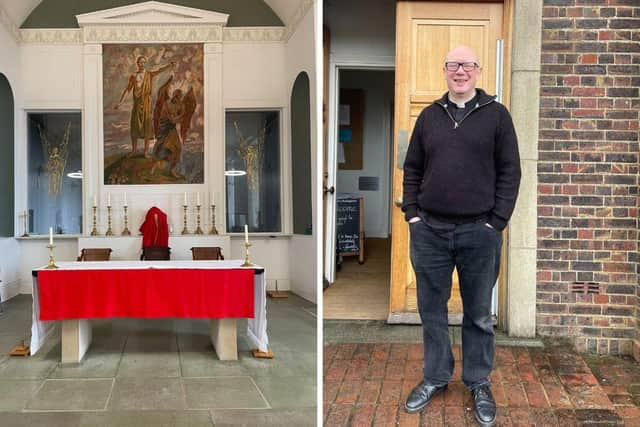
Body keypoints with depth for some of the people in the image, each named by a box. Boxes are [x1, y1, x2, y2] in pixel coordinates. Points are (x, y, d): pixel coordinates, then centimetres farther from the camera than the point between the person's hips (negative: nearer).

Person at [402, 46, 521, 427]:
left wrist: (496, 223, -8)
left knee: (479, 315, 9)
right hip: (430, 230, 3)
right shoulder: (429, 116, 10)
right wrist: (412, 214, 1)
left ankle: (480, 384, 23)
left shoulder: (496, 114, 1)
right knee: (432, 310, 11)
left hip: (479, 232, -2)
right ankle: (435, 378, 26)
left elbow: (510, 172, -2)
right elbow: (412, 170, 12)